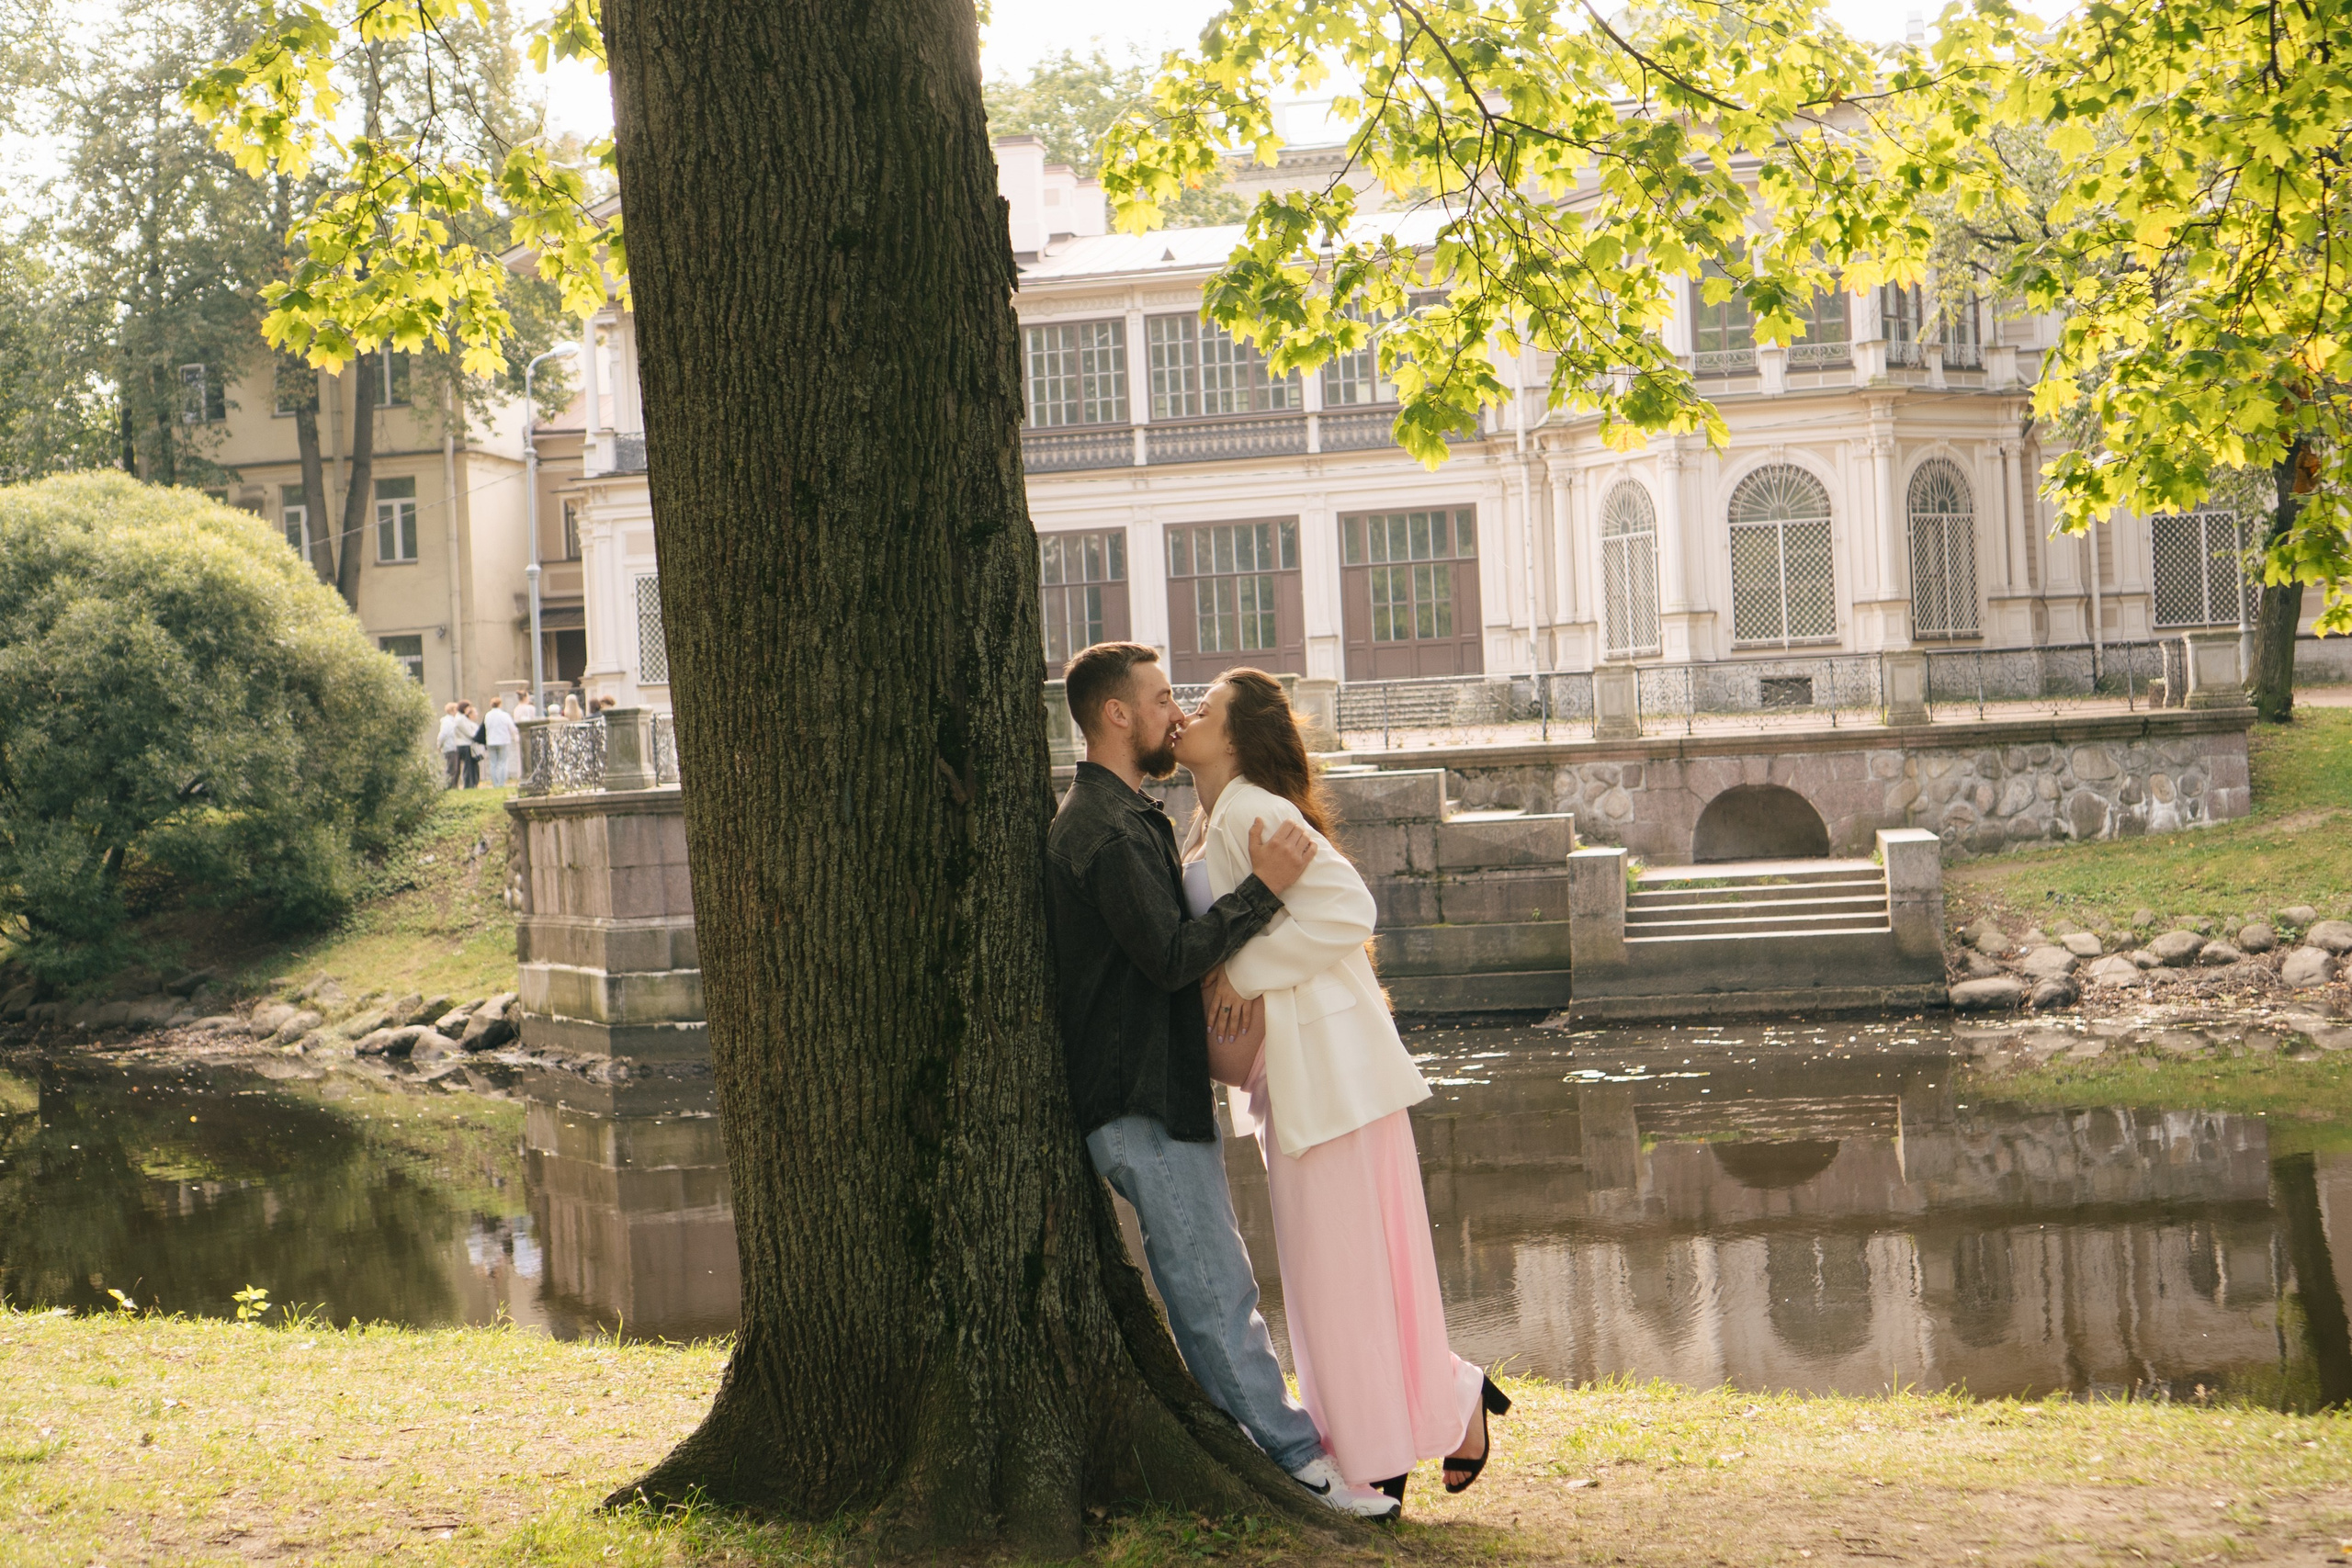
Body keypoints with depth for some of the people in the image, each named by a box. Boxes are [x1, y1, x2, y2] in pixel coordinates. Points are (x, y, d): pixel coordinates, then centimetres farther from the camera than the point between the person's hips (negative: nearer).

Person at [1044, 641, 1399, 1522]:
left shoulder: (1120, 817, 18)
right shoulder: (1106, 830, -18)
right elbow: (1172, 958, -23)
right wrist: (1263, 889, -21)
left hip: (1162, 1092, 11)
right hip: (1142, 1102, -11)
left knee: (1217, 1288, 15)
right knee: (1216, 1293, -5)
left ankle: (1277, 1443, 21)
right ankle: (1296, 1459, -1)